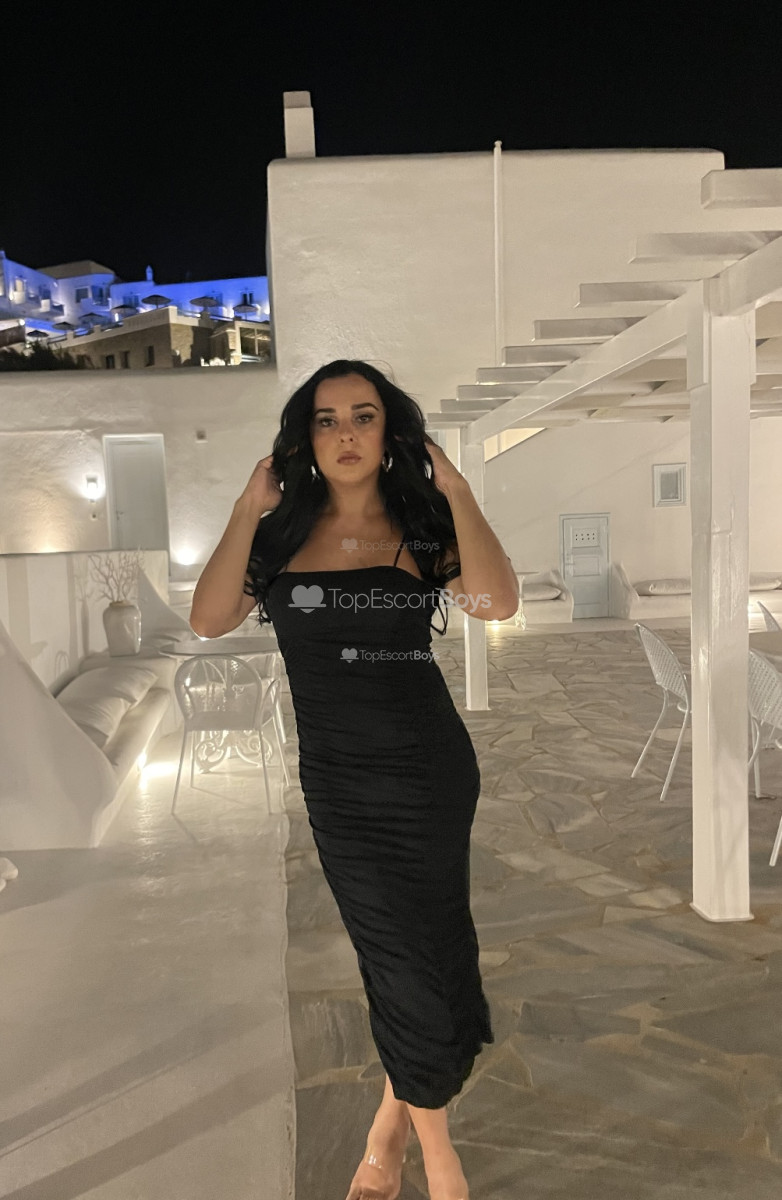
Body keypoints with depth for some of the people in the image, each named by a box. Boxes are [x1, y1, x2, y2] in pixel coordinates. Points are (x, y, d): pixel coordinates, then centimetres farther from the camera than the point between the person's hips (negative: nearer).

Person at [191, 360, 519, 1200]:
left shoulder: (423, 529, -2)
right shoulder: (279, 534, 2)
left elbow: (498, 603, -20)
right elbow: (209, 620, -12)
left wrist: (454, 489, -14)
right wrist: (251, 507, -11)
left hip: (429, 769, -1)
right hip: (335, 778, 1)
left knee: (406, 950, 8)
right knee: (403, 952, 11)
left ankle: (396, 1113, 37)